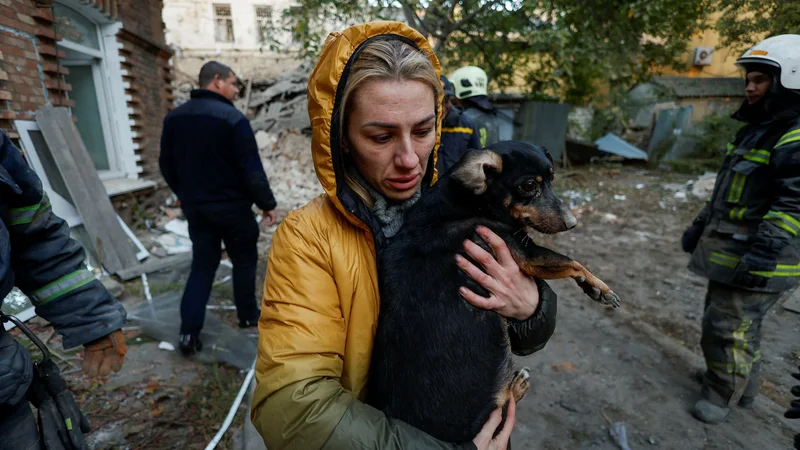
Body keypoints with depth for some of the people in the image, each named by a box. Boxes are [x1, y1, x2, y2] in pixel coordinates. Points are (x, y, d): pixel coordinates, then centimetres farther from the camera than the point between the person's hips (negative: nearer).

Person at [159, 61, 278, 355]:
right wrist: (267, 203, -8)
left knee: (202, 265, 12)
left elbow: (167, 164, 13)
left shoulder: (174, 118, 6)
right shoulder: (232, 118, -15)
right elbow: (251, 169, -18)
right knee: (244, 260, 13)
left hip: (195, 206, 6)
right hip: (231, 205, -5)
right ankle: (248, 315, 26)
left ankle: (189, 332, 8)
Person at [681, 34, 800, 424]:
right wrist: (699, 226, 21)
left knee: (730, 326, 0)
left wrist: (764, 254, -29)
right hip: (727, 248, 10)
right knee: (740, 319, 21)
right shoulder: (756, 129, 15)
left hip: (754, 256, -10)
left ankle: (722, 393, 18)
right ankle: (744, 386, 38)